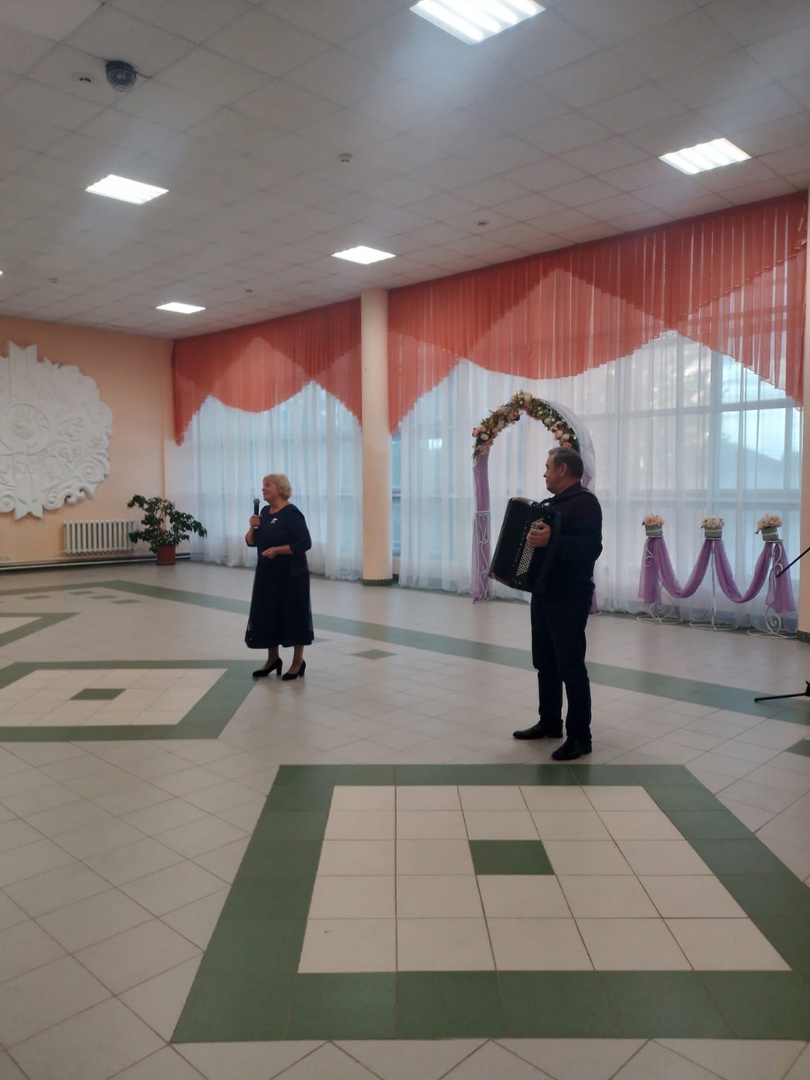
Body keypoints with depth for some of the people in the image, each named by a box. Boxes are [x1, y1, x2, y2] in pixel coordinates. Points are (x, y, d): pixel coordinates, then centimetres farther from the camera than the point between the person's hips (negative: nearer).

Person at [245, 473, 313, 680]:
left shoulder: (292, 513, -13)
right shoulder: (265, 512, 9)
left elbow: (305, 543, -19)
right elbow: (251, 542, 11)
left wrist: (277, 550, -22)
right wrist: (252, 527, -8)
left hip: (291, 576, -8)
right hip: (267, 574, 8)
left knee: (294, 616, 2)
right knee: (267, 617, 11)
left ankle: (298, 662, 14)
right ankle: (273, 659, 26)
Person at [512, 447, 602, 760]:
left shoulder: (584, 502, -14)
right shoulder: (554, 502, 16)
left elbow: (591, 547, -26)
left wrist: (551, 541, -35)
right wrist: (535, 538, 17)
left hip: (569, 597, -10)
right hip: (546, 593, 10)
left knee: (570, 667, -6)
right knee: (545, 663, 15)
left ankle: (580, 737, 1)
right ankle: (549, 722, 27)